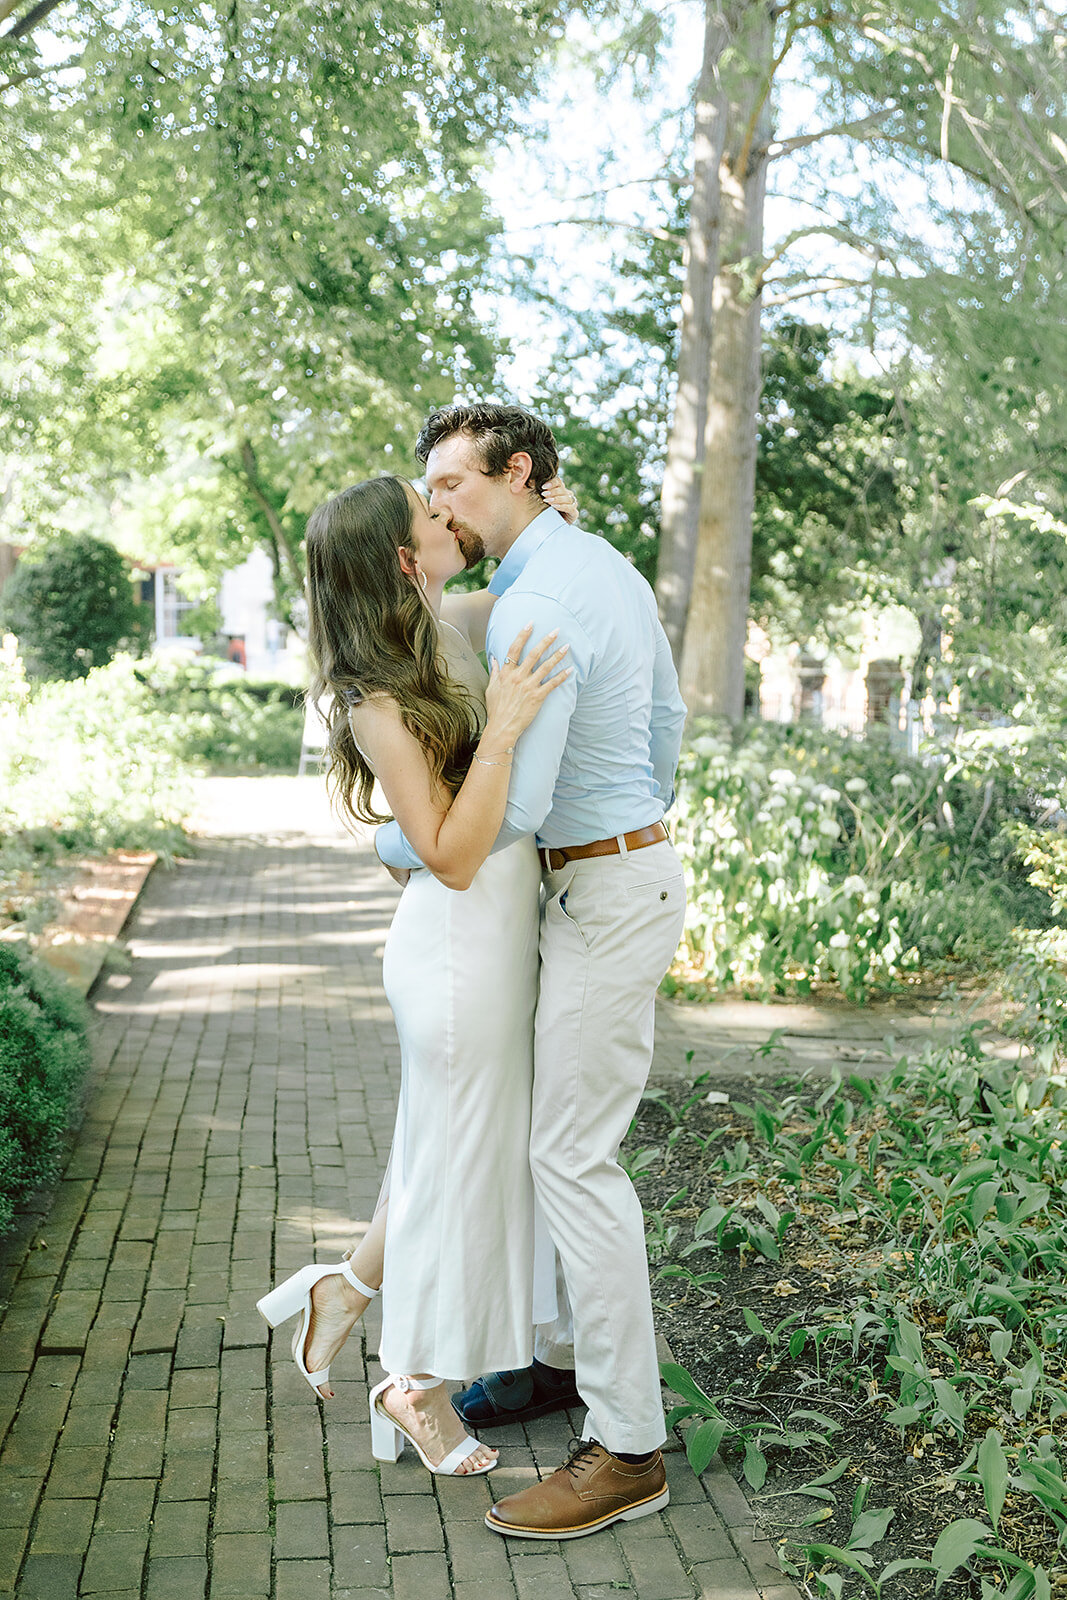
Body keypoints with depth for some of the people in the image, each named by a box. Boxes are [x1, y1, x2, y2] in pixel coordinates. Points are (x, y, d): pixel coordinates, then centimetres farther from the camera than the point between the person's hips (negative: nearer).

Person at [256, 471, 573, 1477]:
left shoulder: (454, 626, 2)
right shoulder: (379, 703, -21)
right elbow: (453, 858, -24)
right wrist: (501, 731, -32)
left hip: (502, 935, 8)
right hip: (459, 948, -8)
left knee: (460, 1154, 23)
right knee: (456, 1161, 8)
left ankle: (343, 1293, 41)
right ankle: (414, 1386, 29)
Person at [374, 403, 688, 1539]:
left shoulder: (535, 610, -22)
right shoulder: (607, 567, 11)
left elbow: (510, 808, -27)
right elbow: (666, 717, 21)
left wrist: (398, 845, -9)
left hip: (604, 904, -10)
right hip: (614, 877, 10)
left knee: (572, 1158, -6)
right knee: (547, 1129, 18)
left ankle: (626, 1448, 4)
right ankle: (566, 1356, 33)